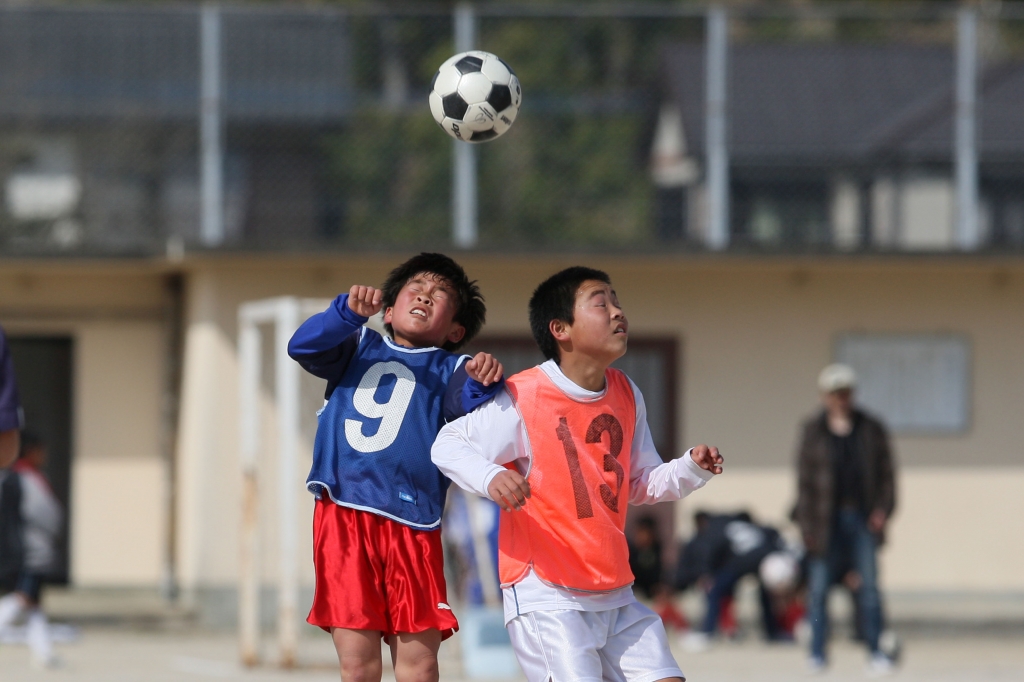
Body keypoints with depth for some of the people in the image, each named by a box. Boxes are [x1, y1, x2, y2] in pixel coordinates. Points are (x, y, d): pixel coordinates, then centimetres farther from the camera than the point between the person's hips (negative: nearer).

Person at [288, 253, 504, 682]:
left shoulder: (448, 370, 12)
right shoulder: (359, 348, 18)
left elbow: (465, 405, -8)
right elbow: (303, 347, 2)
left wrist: (481, 383, -31)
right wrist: (349, 311, -15)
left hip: (410, 522, -1)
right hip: (342, 515, 1)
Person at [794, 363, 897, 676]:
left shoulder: (871, 429, 8)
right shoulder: (813, 431, 5)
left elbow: (886, 474, 11)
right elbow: (804, 479, 4)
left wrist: (883, 509, -4)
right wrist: (806, 525, -3)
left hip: (862, 519, 0)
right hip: (827, 519, 0)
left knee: (869, 585, -4)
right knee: (819, 586, -1)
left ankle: (875, 652, 1)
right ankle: (817, 652, 8)